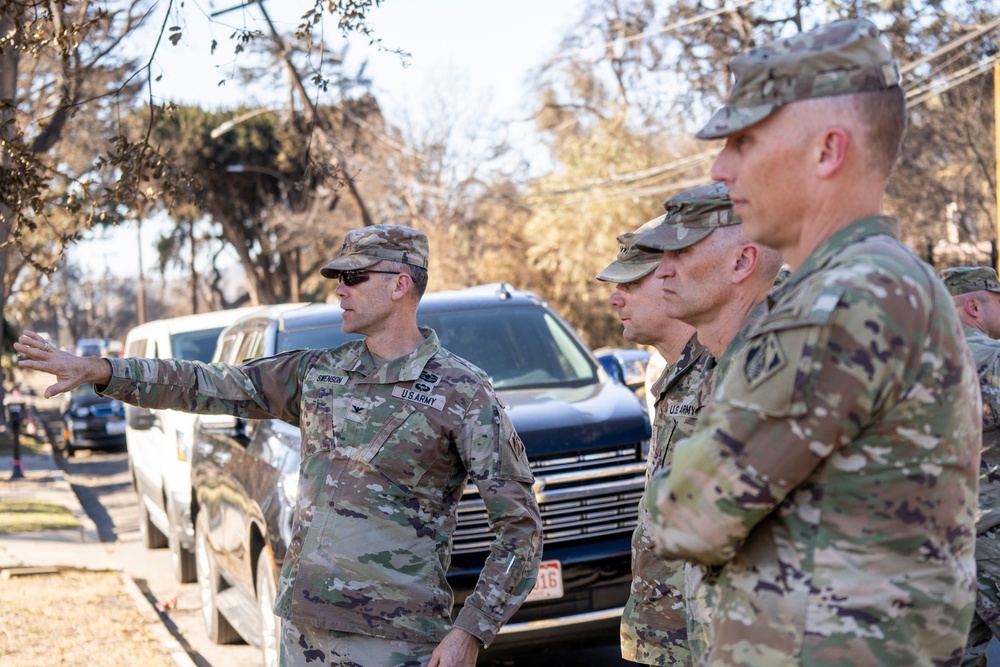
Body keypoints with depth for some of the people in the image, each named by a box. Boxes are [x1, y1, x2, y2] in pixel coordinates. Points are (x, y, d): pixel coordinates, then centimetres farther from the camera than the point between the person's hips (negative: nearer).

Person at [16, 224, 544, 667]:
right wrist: (98, 370, 7)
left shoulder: (462, 392, -8)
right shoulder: (318, 373, 8)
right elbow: (211, 386, 14)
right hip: (303, 623, 6)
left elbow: (520, 522, -8)